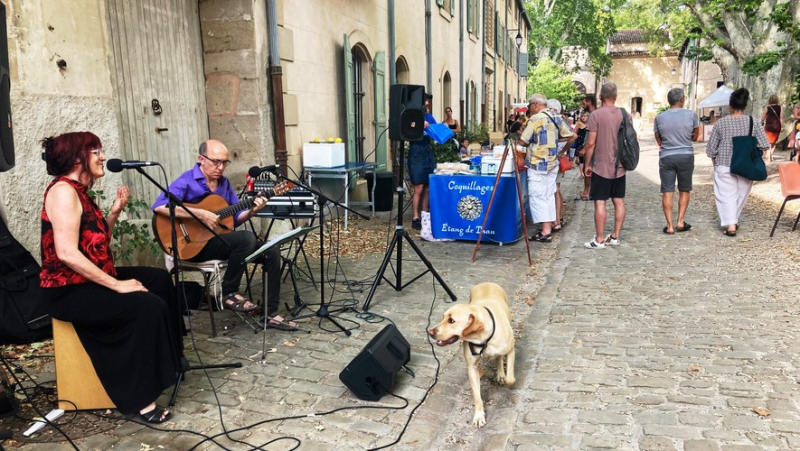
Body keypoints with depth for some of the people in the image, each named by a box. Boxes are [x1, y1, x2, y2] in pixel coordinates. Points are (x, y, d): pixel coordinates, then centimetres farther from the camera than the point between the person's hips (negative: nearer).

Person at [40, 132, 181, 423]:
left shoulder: (79, 191, 12)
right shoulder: (63, 191, -18)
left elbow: (97, 243, 13)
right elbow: (67, 253, -28)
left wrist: (114, 213, -1)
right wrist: (116, 284, -25)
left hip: (88, 279, 11)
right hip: (68, 290, -10)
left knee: (158, 278, 15)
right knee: (149, 305, -23)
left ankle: (166, 360, 26)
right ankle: (142, 399, -16)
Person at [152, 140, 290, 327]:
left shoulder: (224, 183, 10)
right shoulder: (187, 181, -12)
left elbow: (236, 217, 12)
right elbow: (159, 206, -28)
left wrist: (251, 211, -10)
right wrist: (201, 214, -30)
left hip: (221, 240, 8)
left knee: (271, 250, -7)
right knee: (247, 238, -30)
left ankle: (271, 312, -3)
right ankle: (229, 293, -10)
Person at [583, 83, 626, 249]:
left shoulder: (596, 114, -11)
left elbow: (591, 143, -13)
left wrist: (587, 164, -4)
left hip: (601, 166, -6)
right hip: (619, 166, 6)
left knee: (600, 202, -2)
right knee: (619, 201, 10)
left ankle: (599, 240, 2)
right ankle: (615, 237, 17)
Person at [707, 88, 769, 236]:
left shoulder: (721, 123, -6)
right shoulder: (753, 121, -4)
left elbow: (711, 148, -2)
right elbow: (764, 144, -6)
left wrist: (715, 162, 13)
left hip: (725, 165, -2)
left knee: (726, 195, 2)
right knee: (741, 195, 18)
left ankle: (730, 224, -11)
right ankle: (733, 220, 30)